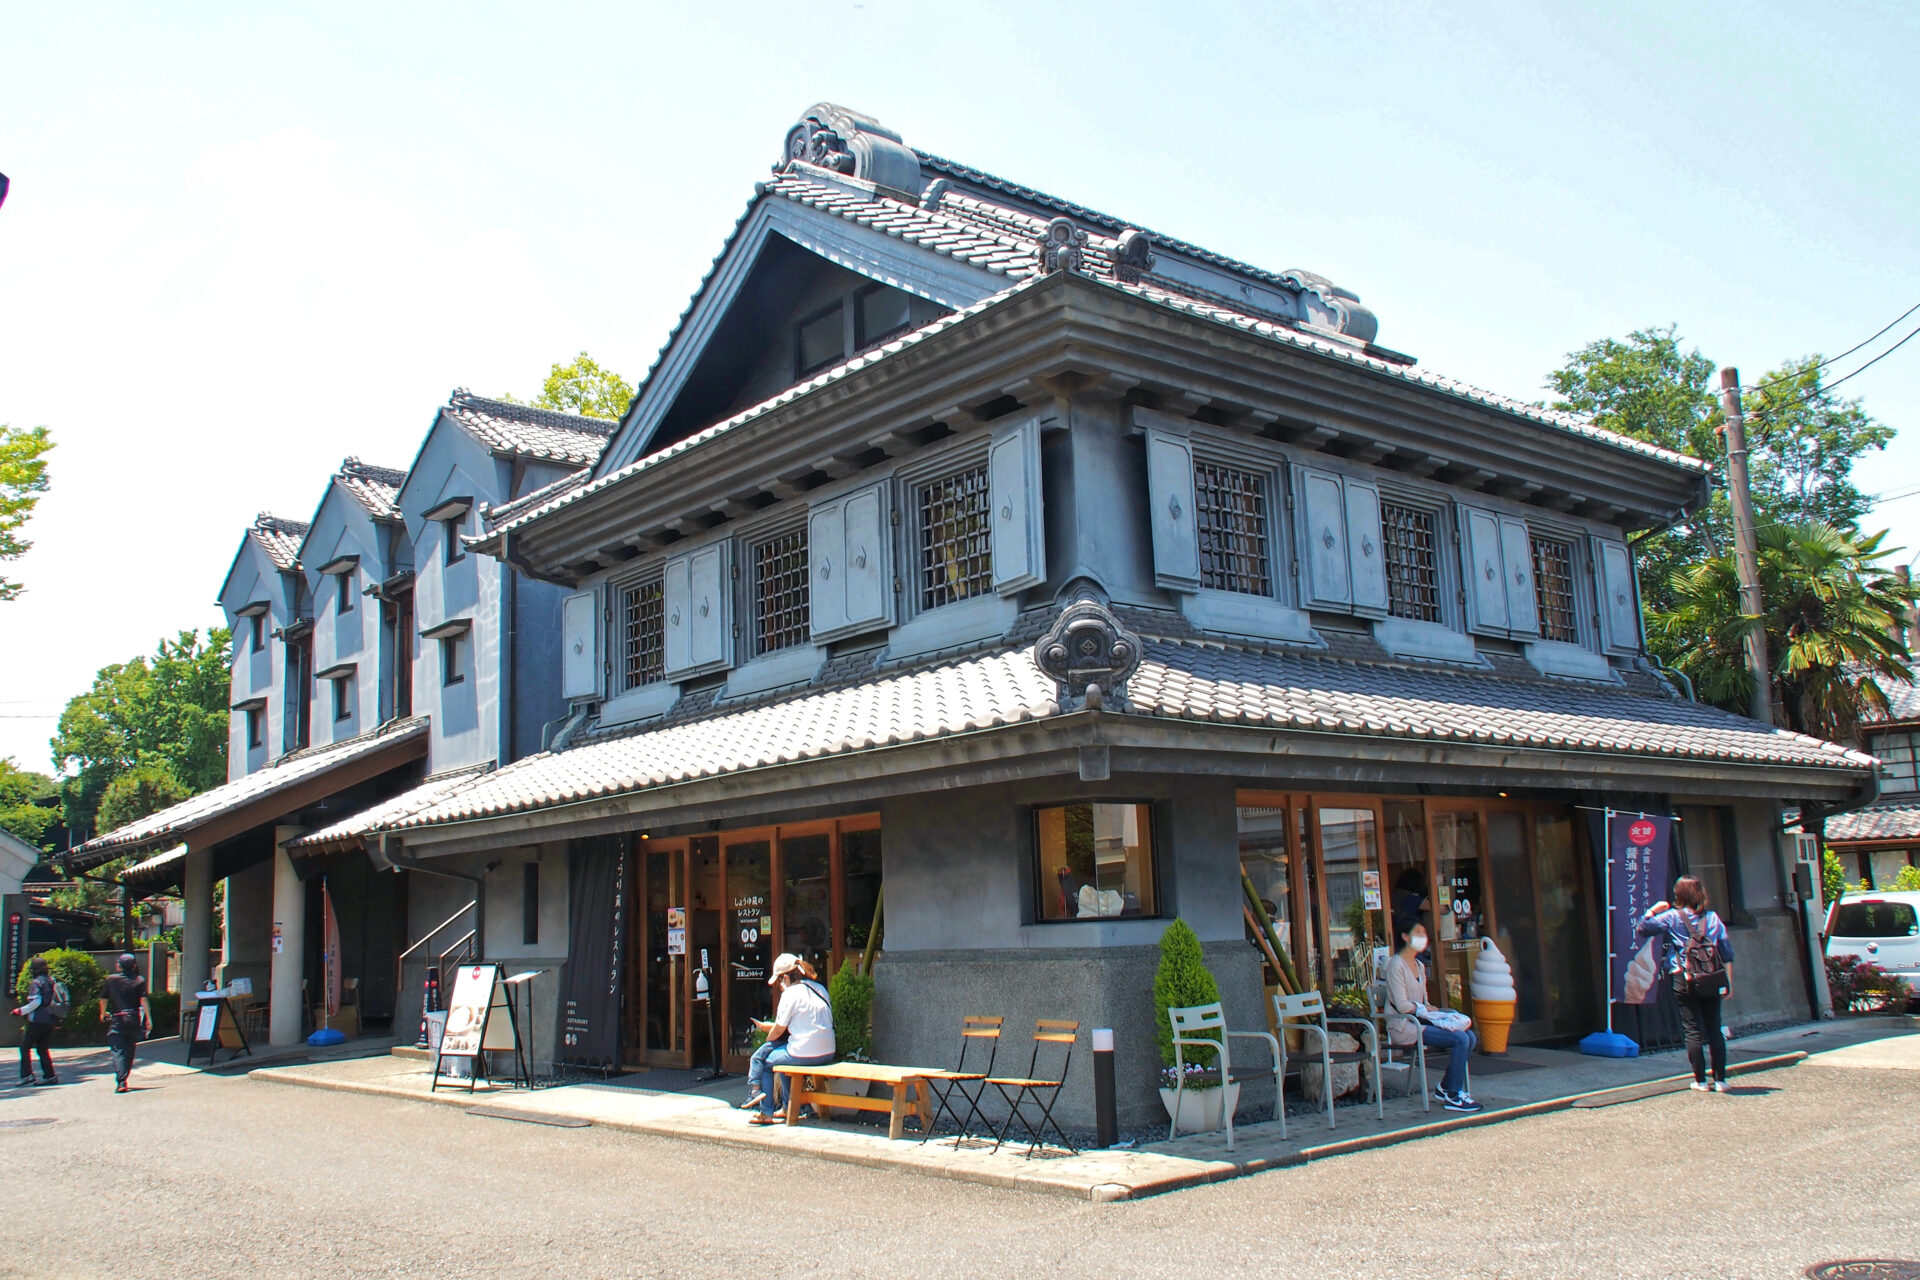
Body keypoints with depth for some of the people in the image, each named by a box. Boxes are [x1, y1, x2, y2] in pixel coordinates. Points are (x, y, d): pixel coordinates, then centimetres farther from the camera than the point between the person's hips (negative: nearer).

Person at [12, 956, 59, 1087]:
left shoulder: (36, 982, -9)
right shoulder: (52, 981, 13)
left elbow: (36, 1002, -18)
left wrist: (20, 1011, -9)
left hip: (37, 1021, -7)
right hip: (50, 1021, 7)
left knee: (25, 1047, 3)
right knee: (42, 1048, 12)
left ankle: (26, 1075, -7)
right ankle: (49, 1076, 6)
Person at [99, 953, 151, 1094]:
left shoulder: (111, 980, 3)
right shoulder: (139, 981, 1)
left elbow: (104, 999, 9)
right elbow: (143, 1000, -8)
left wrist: (103, 1013, 27)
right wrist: (148, 1018, -7)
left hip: (117, 1019, -1)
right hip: (134, 1019, 1)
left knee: (118, 1051, -6)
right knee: (130, 1050, 16)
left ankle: (120, 1082, -20)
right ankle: (123, 1078, 22)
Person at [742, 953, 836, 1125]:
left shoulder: (790, 993, -9)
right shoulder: (820, 989, 13)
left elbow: (778, 1030, -5)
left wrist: (767, 1040, 18)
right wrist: (769, 1026, 26)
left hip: (804, 1054, -8)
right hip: (827, 1053, 8)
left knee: (765, 1062, 13)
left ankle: (766, 1114, 18)